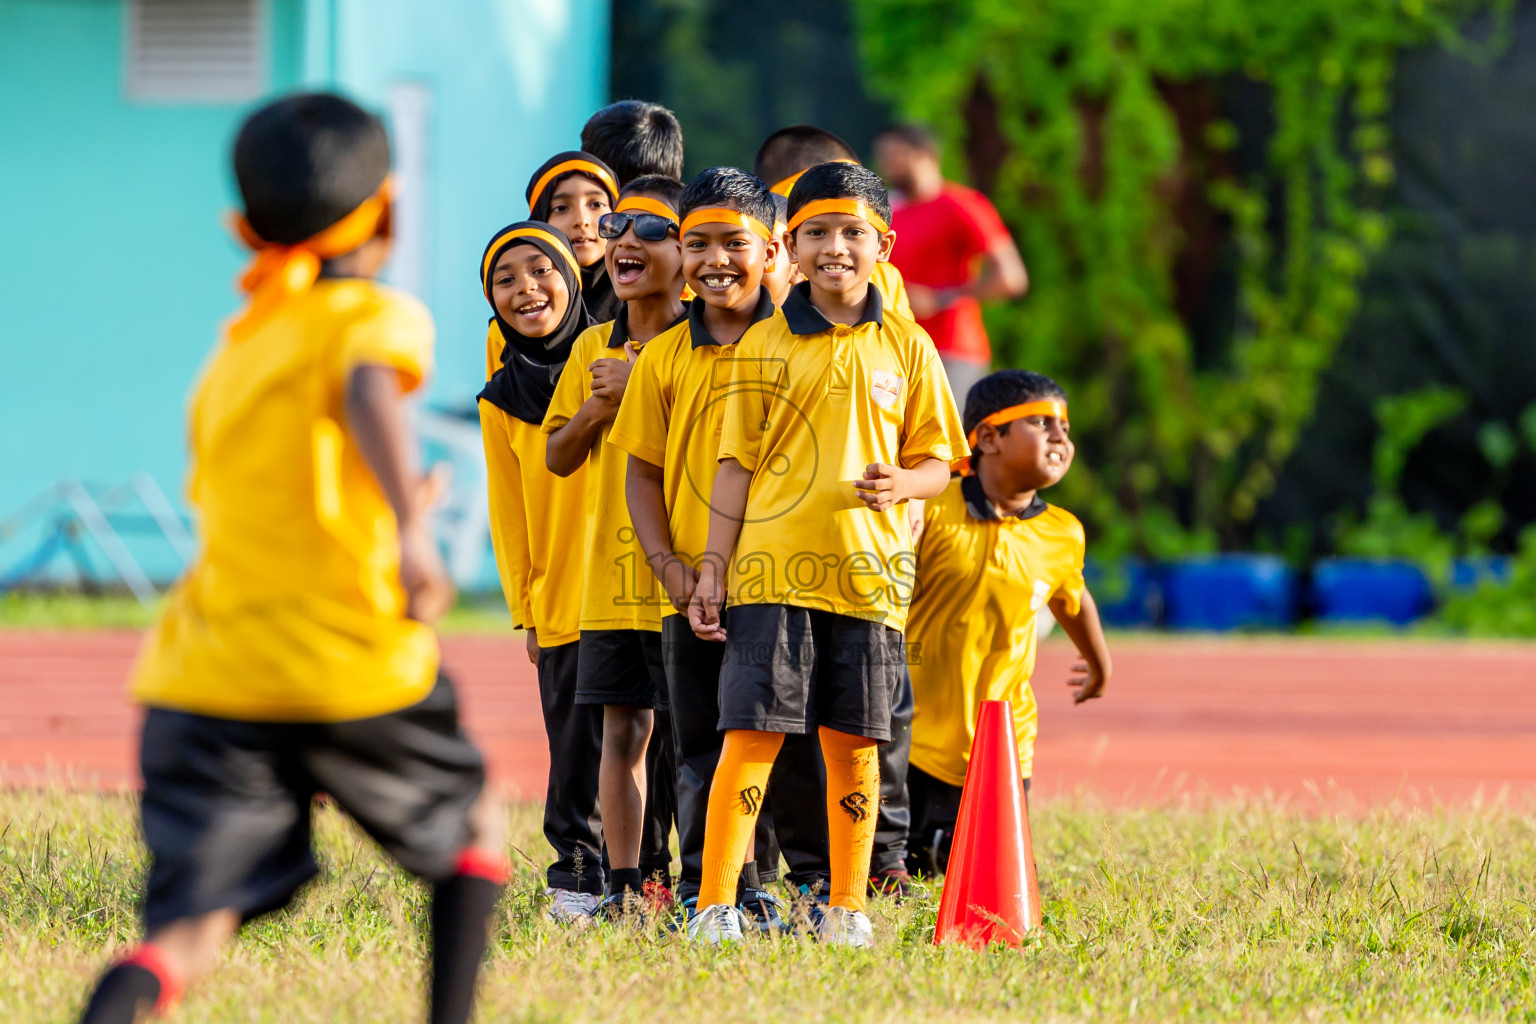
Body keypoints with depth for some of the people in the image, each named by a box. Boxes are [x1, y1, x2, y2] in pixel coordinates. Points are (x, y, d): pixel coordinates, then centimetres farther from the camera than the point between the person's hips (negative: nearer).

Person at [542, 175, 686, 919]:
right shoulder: (595, 349, 13)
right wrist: (601, 403, -5)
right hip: (611, 572, 5)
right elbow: (558, 457, 13)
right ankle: (624, 884, 11)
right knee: (622, 729, 7)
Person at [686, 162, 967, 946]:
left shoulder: (905, 347, 8)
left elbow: (936, 462, 11)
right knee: (752, 734, -7)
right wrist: (712, 568, 2)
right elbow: (737, 464, 6)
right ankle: (715, 905, -5)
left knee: (853, 742, 5)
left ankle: (848, 905, 15)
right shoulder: (764, 346, 5)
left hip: (868, 573, 1)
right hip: (773, 567, -1)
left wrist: (897, 483, -12)